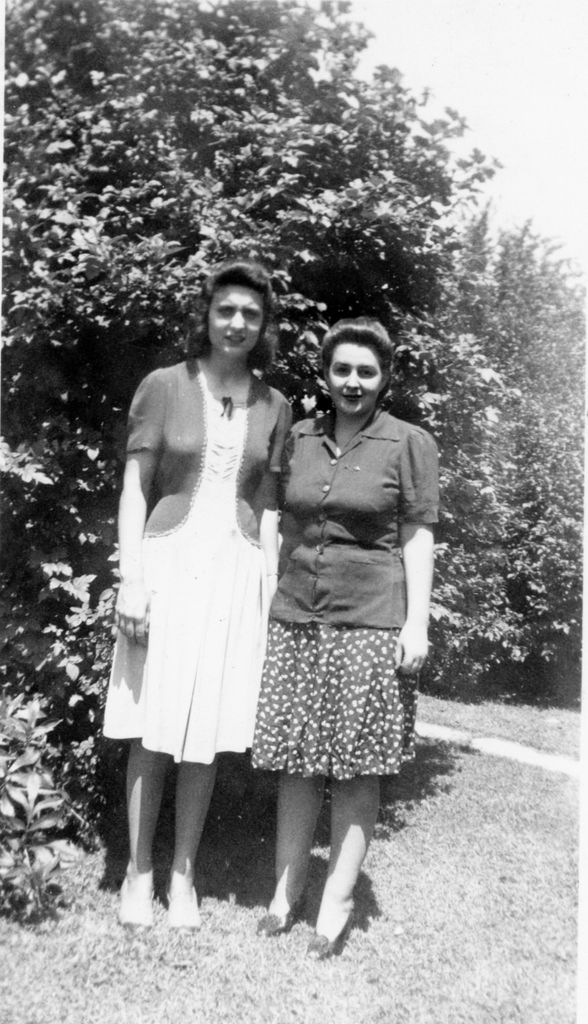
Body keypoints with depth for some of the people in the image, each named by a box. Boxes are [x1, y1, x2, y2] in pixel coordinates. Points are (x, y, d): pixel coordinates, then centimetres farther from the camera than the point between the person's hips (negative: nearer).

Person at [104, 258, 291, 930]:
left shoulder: (273, 406, 7)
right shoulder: (164, 387, -1)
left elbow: (268, 507, 9)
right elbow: (134, 489, -2)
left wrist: (270, 592, 4)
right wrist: (130, 580, -9)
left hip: (236, 572, 2)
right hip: (169, 563, -2)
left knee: (208, 734, 7)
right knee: (151, 730, 4)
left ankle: (184, 874, 24)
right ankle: (138, 870, 23)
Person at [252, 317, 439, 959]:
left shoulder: (410, 445, 1)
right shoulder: (299, 438, 11)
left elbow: (418, 538, -1)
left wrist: (417, 623, -7)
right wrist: (273, 602, 14)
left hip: (371, 621, -3)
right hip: (297, 617, 4)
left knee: (356, 766, 2)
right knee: (296, 761, 8)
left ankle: (337, 903, 14)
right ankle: (286, 891, 21)